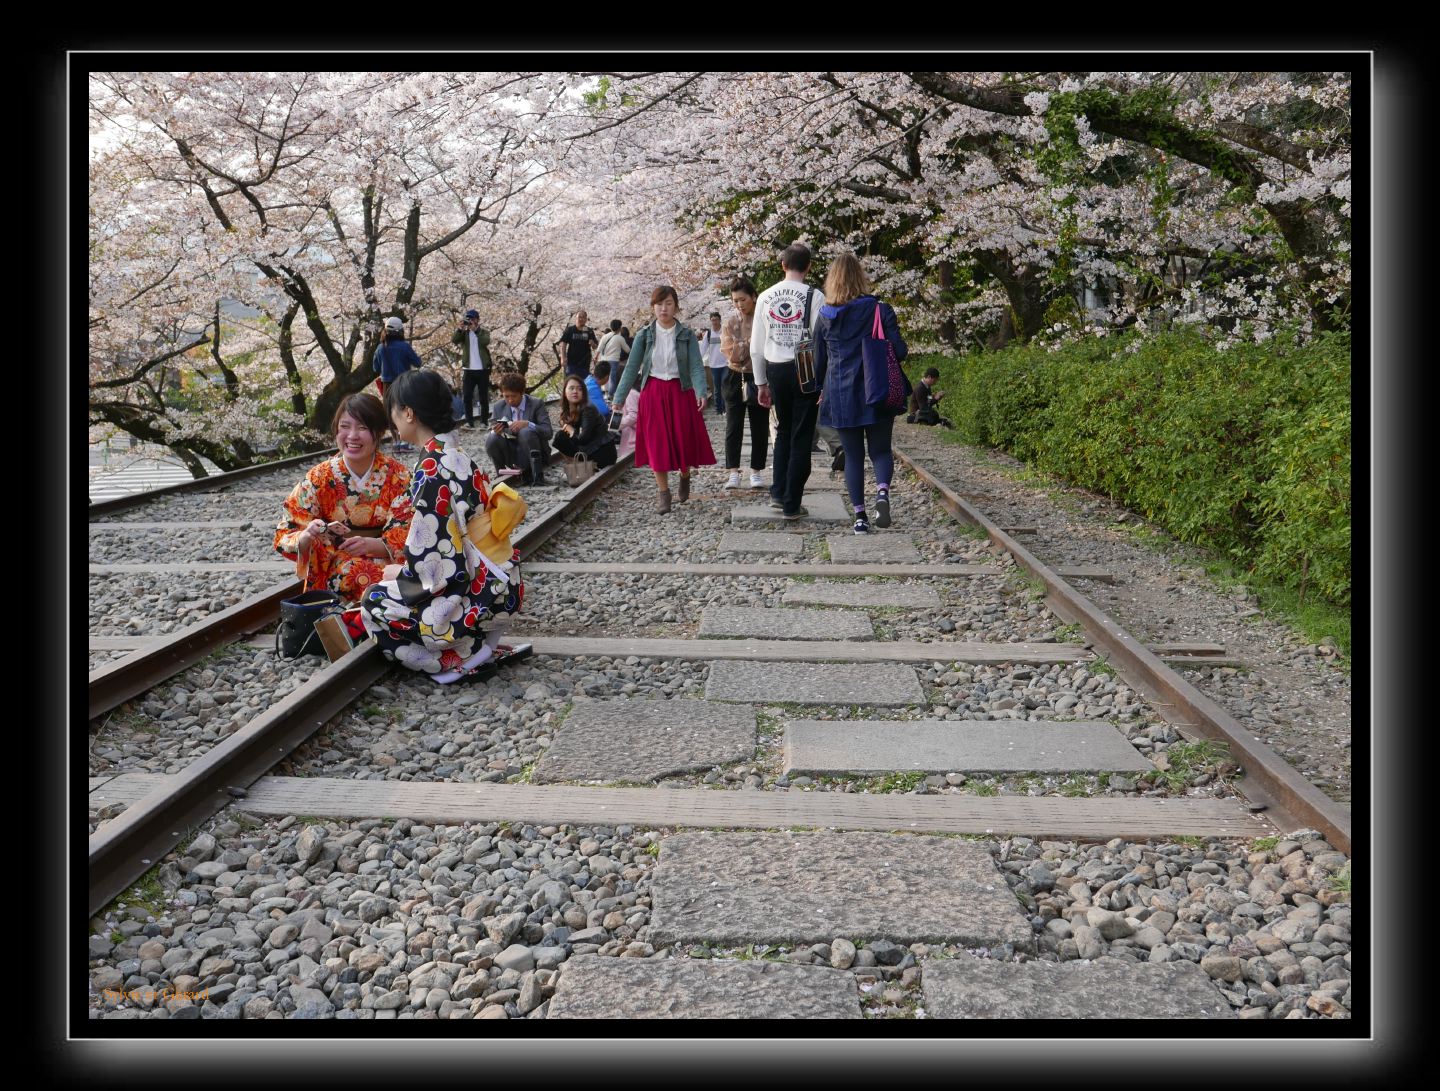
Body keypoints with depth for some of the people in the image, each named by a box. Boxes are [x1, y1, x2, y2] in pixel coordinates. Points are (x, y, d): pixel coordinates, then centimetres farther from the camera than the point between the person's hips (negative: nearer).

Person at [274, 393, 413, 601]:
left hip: (389, 564, 1)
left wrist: (369, 544, -29)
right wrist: (307, 537, -27)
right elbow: (284, 538, -4)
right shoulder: (318, 478, -4)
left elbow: (405, 534, -9)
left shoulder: (398, 476, -3)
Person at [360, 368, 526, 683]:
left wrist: (400, 573, -1)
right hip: (500, 585, 9)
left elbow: (431, 553, -19)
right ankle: (477, 643, 11)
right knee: (393, 588, 21)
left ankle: (464, 657, 0)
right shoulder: (457, 456, 8)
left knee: (375, 603, 3)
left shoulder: (430, 469, -19)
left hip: (480, 595, -9)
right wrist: (405, 565, 16)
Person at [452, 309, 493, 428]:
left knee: (484, 397, 2)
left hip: (482, 370, -2)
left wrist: (475, 329, -19)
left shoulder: (484, 332, 4)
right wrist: (460, 328, -18)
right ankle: (469, 421, 1)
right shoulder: (464, 333, 9)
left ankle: (484, 422, 7)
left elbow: (486, 341, -18)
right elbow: (454, 341, -8)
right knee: (467, 397, -2)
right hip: (469, 370, 2)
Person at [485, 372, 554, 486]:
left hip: (532, 455, -3)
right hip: (510, 455, 3)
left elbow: (548, 432, -13)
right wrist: (496, 432, -19)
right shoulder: (498, 407, 4)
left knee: (526, 432, -34)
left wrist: (528, 424, -31)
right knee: (491, 439, -26)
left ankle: (537, 474, -23)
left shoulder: (537, 404, -5)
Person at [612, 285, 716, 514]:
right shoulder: (644, 335, 1)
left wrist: (701, 392, -26)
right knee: (657, 444, -2)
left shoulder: (686, 335, -1)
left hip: (680, 392, 0)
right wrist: (619, 398, -4)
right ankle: (662, 492, 8)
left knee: (684, 440, 2)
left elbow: (696, 366, -9)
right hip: (653, 393, 0)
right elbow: (631, 368, 1)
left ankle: (684, 476, 33)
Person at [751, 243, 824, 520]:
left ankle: (778, 494, 20)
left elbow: (756, 345, 6)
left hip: (775, 370, 4)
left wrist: (761, 383, 14)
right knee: (801, 437, 4)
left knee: (784, 430, 22)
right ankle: (792, 504, 6)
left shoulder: (765, 297, 4)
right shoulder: (814, 297, -8)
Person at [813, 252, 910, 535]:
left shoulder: (825, 317, 0)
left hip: (841, 396, 1)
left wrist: (821, 388, 26)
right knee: (880, 449, 10)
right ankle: (882, 491, -19)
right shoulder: (880, 310, -5)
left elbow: (819, 362, 9)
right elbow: (899, 351, -6)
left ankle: (859, 516, 5)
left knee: (853, 455, 10)